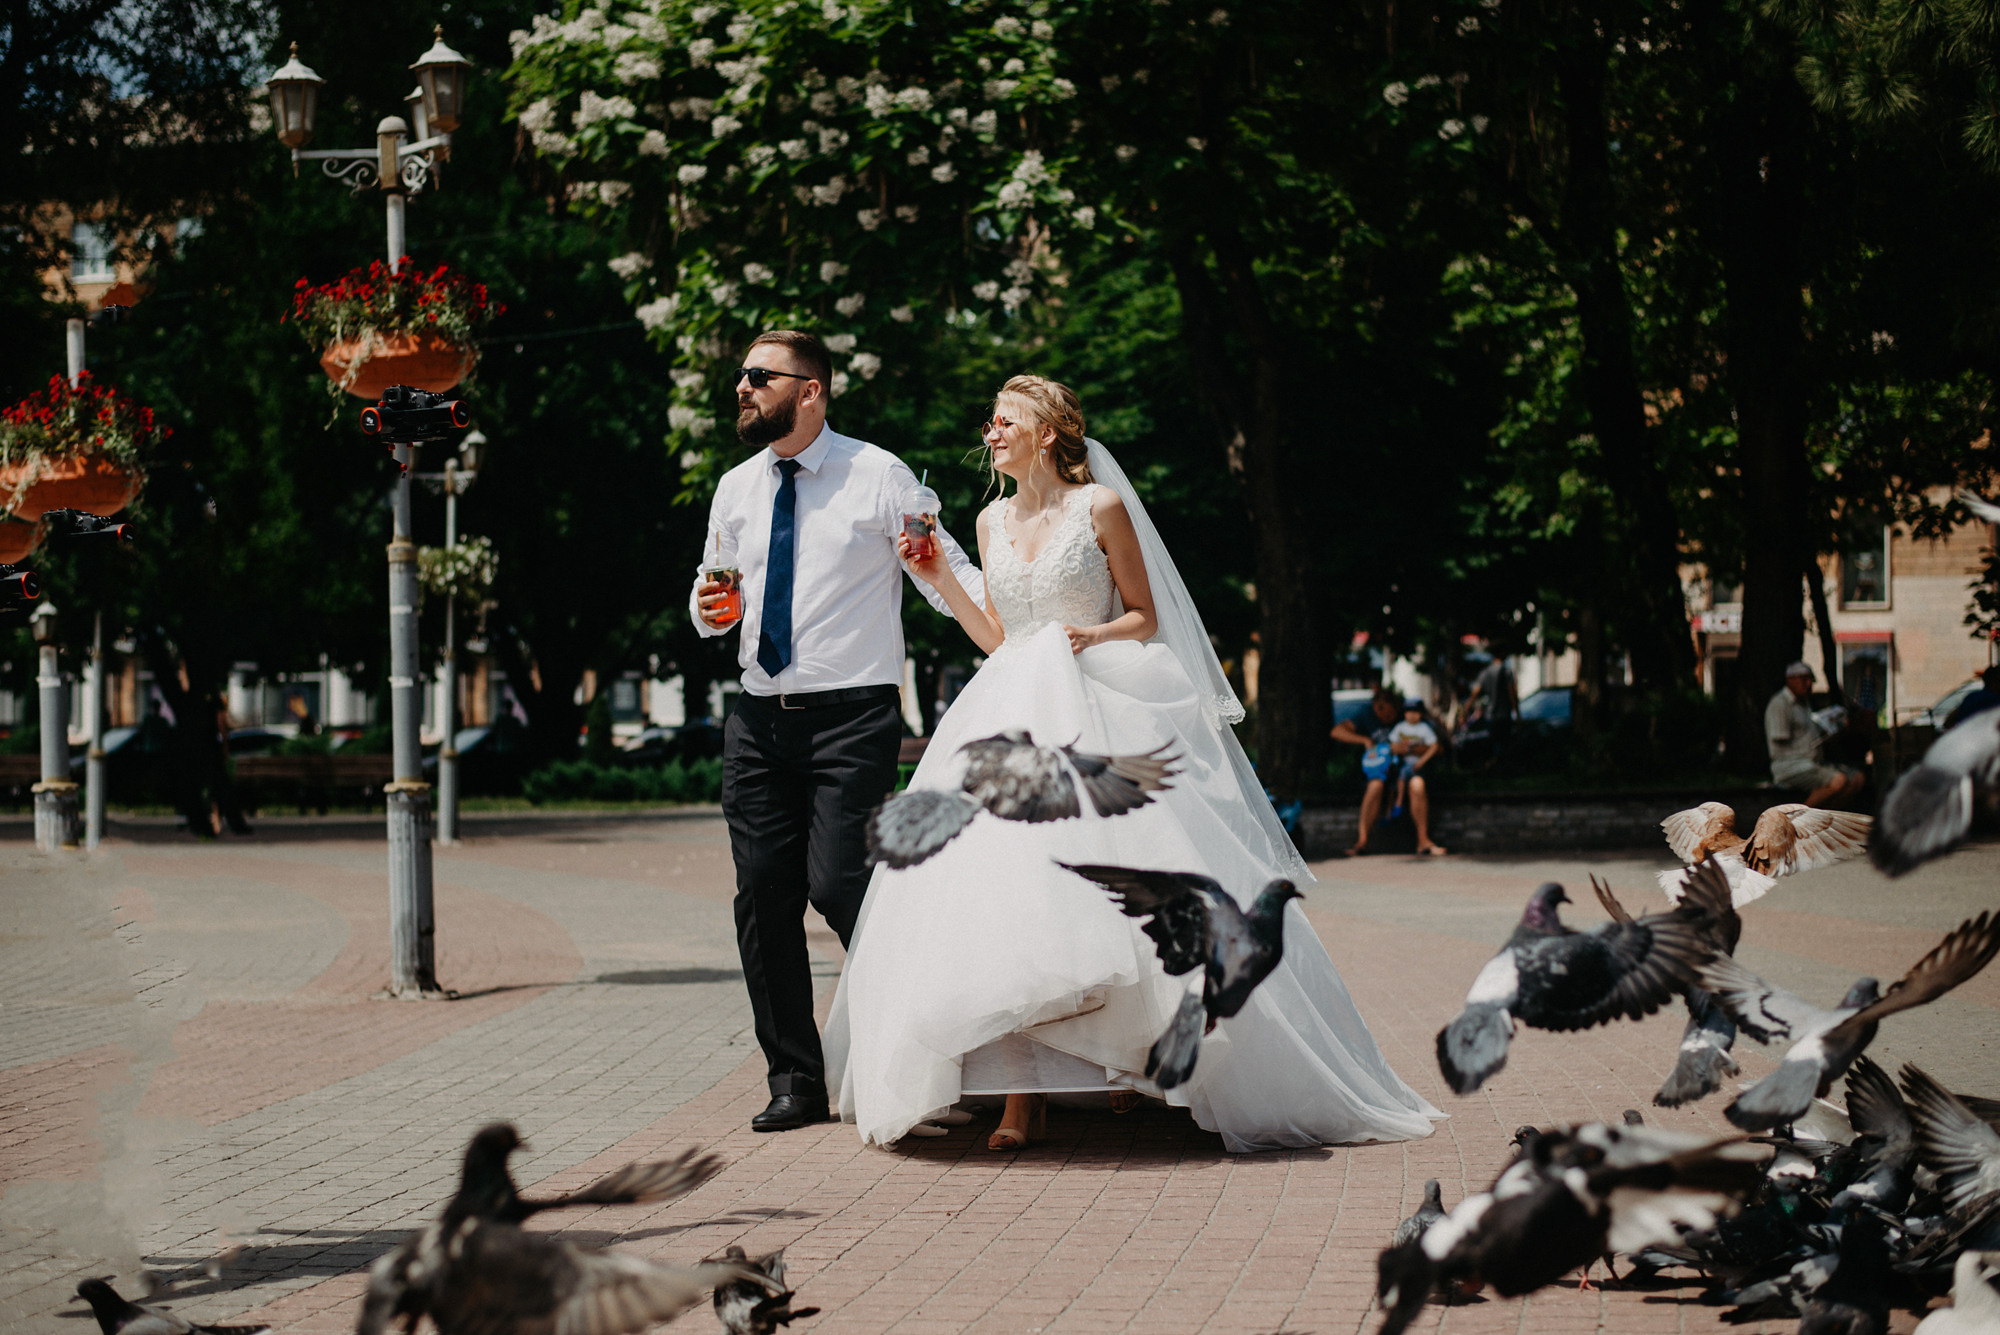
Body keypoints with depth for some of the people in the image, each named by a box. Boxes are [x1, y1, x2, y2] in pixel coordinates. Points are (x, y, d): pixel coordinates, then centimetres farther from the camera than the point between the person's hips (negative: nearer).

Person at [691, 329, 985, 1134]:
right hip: (760, 719, 5)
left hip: (853, 714, -5)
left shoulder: (878, 478, -3)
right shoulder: (735, 490, 12)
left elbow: (953, 576, -4)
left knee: (837, 883, -16)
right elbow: (713, 603, 23)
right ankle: (794, 1081, 14)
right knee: (764, 895, 3)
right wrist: (708, 609, -1)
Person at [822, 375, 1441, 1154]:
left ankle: (1139, 1058, 15)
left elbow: (1146, 619, 4)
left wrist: (1094, 634, -15)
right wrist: (937, 579, 10)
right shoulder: (992, 522, 15)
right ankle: (1021, 1095, -11)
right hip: (1014, 723, 4)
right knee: (1002, 894, -10)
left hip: (1098, 723, -4)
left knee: (1114, 893, -8)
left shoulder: (1101, 507, 0)